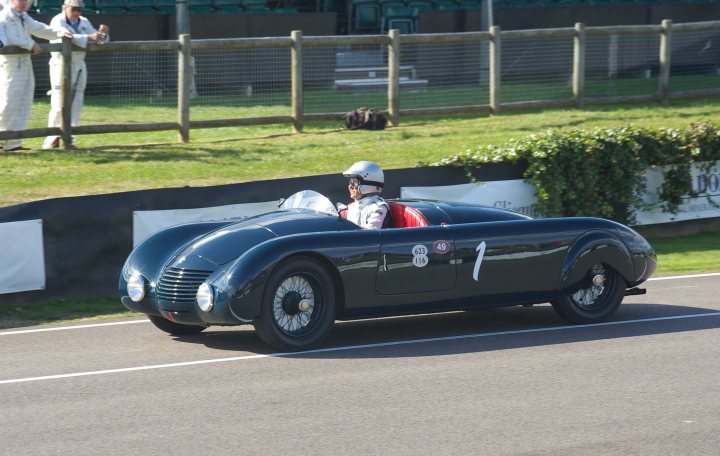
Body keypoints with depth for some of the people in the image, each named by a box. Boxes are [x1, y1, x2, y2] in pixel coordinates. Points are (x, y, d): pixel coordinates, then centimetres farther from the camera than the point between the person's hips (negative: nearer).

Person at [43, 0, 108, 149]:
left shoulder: (84, 22, 10)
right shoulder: (58, 21, -11)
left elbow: (99, 40, 11)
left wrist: (103, 33, -13)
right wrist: (89, 37, -40)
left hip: (79, 66, 6)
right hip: (61, 64, -6)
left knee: (76, 103, 4)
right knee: (59, 103, -9)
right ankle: (52, 138, -3)